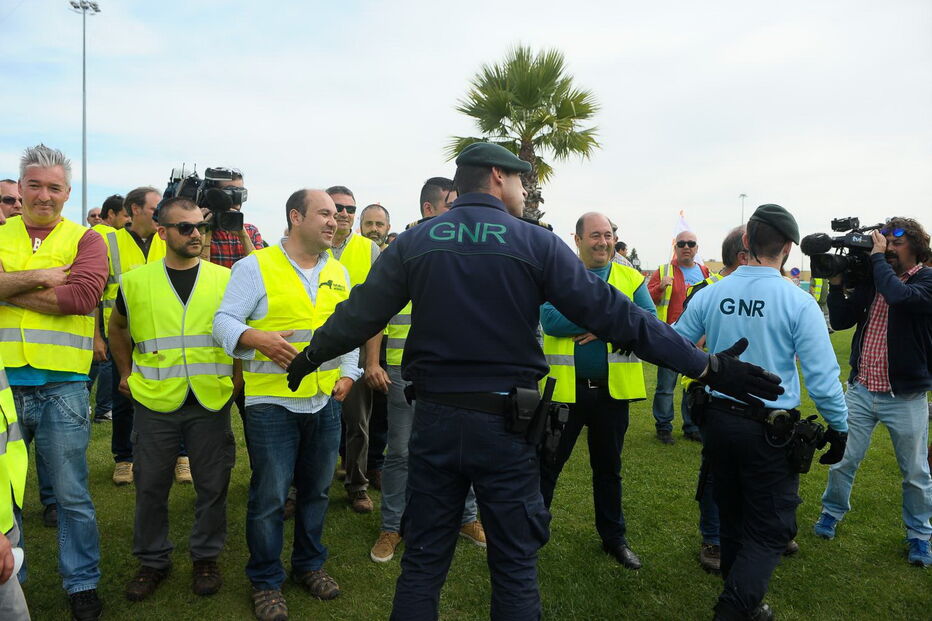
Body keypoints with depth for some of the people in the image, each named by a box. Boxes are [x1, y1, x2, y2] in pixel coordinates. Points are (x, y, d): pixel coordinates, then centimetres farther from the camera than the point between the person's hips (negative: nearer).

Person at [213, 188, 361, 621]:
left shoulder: (339, 273, 10)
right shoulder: (255, 266, -7)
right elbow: (224, 321, -10)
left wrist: (347, 373, 9)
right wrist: (258, 339, -28)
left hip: (326, 402, 5)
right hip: (272, 403, -5)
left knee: (316, 490, 17)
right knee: (269, 497, 4)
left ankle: (309, 564, 37)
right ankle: (265, 581, 24)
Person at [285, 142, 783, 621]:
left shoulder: (414, 241, 2)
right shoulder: (536, 243, -6)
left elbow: (359, 313, 7)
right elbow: (612, 314, -9)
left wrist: (310, 356, 26)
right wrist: (707, 366, -3)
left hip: (434, 417, 3)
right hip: (505, 421, -2)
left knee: (423, 561, 17)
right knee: (515, 567, 15)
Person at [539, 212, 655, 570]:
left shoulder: (632, 278, 4)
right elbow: (550, 320, -20)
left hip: (613, 389, 3)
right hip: (564, 388, -2)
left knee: (608, 467, 19)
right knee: (547, 463, 9)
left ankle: (613, 537, 36)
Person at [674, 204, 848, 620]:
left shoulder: (710, 294, -4)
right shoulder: (798, 302, -15)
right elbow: (822, 377, -14)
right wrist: (838, 427, 0)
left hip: (718, 420, 5)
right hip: (770, 430, -4)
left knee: (733, 518, 21)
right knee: (770, 530, 9)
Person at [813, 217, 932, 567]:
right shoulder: (870, 279, 3)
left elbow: (900, 297, -31)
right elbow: (840, 321, 1)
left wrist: (878, 258, -18)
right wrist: (836, 282, -9)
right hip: (861, 390, 3)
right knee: (843, 460, 10)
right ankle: (832, 512, 32)